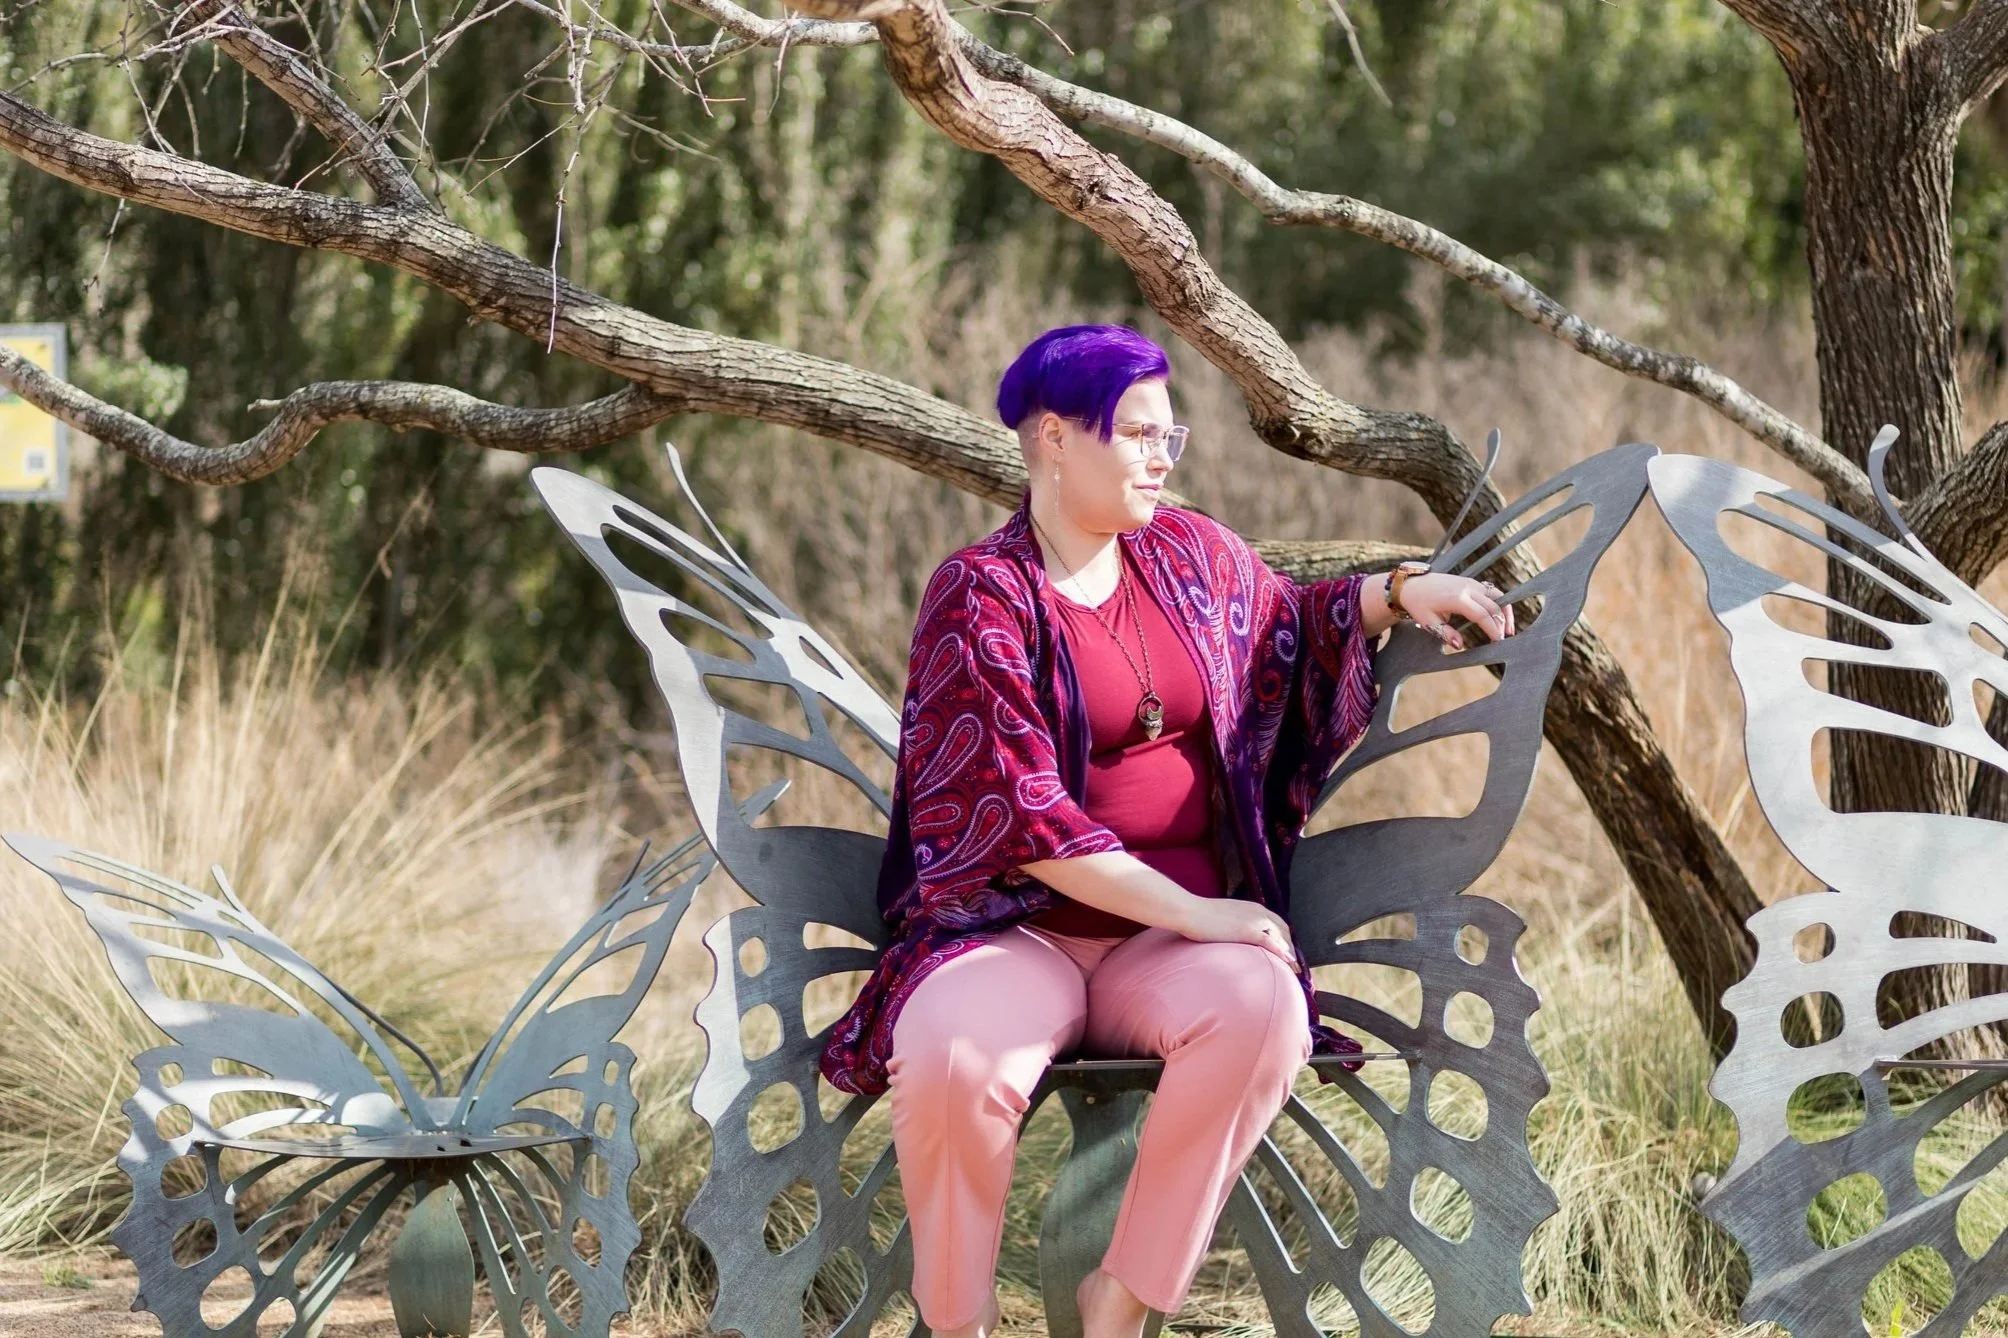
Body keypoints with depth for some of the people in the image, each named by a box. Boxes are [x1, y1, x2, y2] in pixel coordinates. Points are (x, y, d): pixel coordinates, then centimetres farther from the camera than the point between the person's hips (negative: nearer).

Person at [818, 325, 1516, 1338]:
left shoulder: (1193, 556, 11)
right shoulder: (979, 597, -6)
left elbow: (1294, 631, 34)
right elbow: (1017, 812, -14)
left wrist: (1399, 591, 14)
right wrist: (1188, 910, -18)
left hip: (1170, 945, 4)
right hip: (1017, 932, -4)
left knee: (1263, 1008, -32)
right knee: (952, 1062, -38)